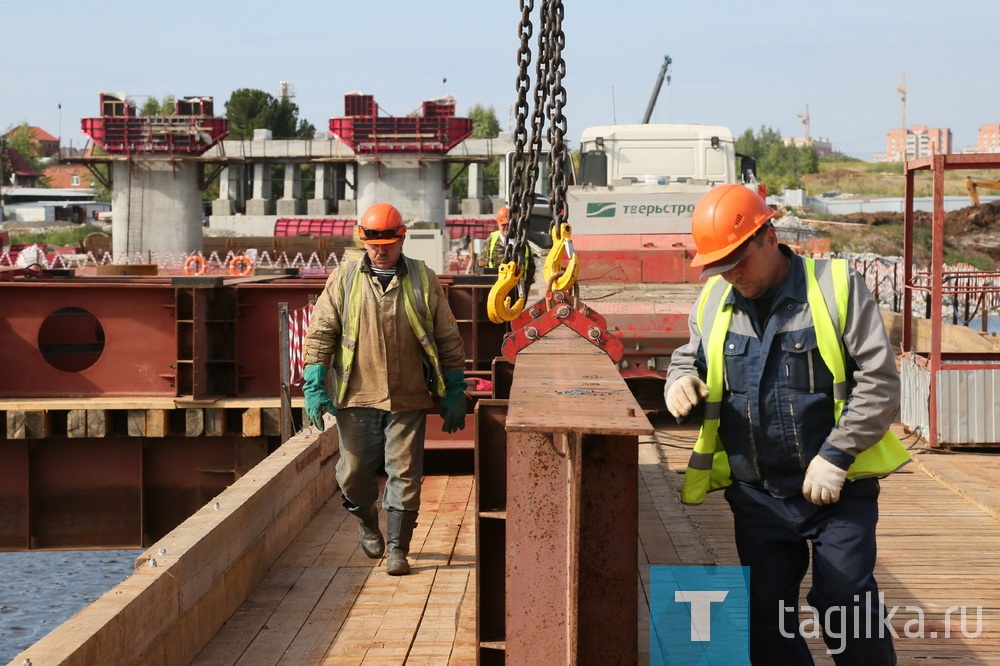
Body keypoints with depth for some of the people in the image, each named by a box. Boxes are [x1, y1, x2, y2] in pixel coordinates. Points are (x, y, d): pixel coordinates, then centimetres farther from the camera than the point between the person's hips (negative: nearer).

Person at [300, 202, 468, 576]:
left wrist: (454, 392, 4)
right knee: (354, 471, 8)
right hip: (357, 397, 1)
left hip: (407, 399, 0)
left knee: (404, 474, 0)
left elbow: (448, 339, 7)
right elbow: (320, 333, 3)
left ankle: (397, 548, 9)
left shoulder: (423, 281, 3)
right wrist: (315, 387, -4)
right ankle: (368, 523, 36)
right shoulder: (344, 279, 2)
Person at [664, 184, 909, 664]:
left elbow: (879, 382, -9)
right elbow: (690, 359, 21)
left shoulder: (835, 286, -8)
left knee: (844, 607, -6)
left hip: (838, 489, -4)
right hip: (757, 496, 4)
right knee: (767, 618, 6)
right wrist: (680, 382, -5)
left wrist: (836, 456, -15)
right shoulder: (713, 303, 5)